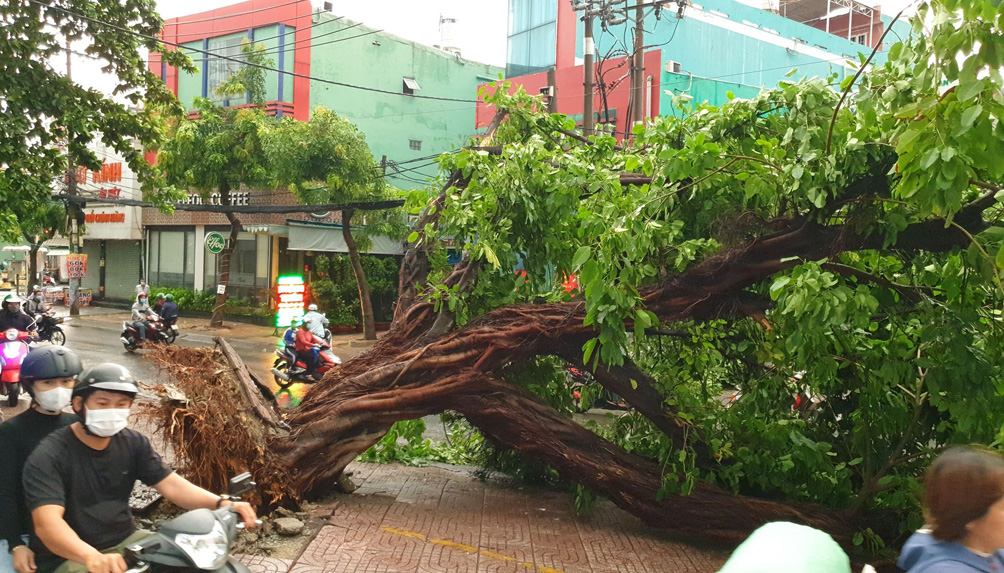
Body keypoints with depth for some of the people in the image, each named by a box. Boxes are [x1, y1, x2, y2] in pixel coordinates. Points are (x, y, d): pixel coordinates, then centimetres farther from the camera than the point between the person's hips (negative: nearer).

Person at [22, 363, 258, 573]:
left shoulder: (133, 443, 3)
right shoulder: (48, 457, -16)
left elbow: (171, 485, -4)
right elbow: (47, 523, -29)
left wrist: (221, 503, -23)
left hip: (124, 542, 6)